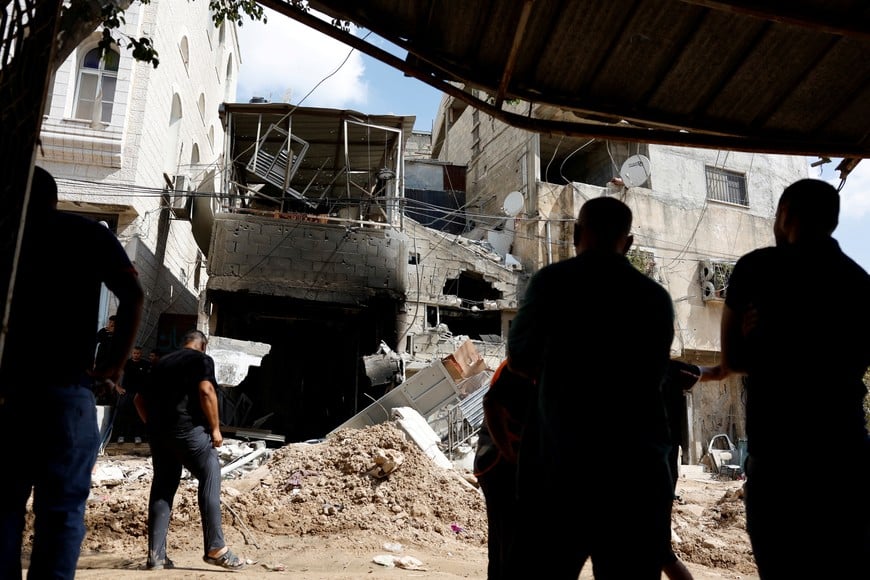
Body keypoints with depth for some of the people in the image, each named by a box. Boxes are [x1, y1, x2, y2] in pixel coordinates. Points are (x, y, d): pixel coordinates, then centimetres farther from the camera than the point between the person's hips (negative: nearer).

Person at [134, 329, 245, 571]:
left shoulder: (162, 362, 22)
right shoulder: (202, 360, 2)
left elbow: (139, 399, 21)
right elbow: (206, 390, -14)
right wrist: (215, 428, -9)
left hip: (158, 431, 7)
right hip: (188, 428, -7)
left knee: (162, 488, 10)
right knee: (210, 481, -2)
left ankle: (156, 555, 10)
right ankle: (215, 548, -5)